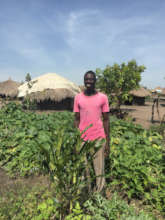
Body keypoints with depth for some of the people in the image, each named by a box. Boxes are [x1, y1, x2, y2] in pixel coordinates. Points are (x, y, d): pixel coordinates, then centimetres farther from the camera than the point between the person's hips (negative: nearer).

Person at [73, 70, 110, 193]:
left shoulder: (103, 97, -1)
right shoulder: (78, 98, 2)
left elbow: (106, 120, 2)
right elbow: (76, 120, 5)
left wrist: (108, 142, 0)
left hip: (99, 139, -1)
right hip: (82, 139, 1)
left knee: (99, 171, 9)